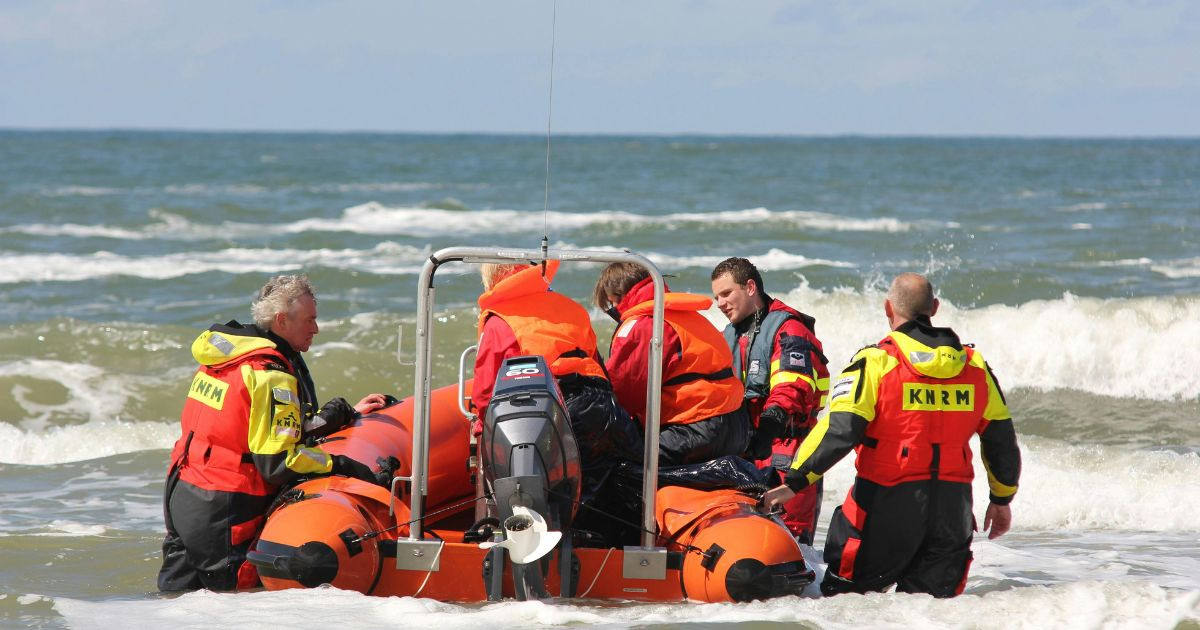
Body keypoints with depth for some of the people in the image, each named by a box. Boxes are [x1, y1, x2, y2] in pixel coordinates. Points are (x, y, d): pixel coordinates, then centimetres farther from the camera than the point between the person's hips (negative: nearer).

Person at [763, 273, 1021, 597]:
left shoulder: (876, 362, -9)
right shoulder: (974, 365, 6)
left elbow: (838, 430, -17)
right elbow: (1001, 436, 14)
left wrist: (794, 481, -11)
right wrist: (1002, 499, 27)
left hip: (888, 503, -4)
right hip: (952, 507, 4)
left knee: (843, 596, 5)